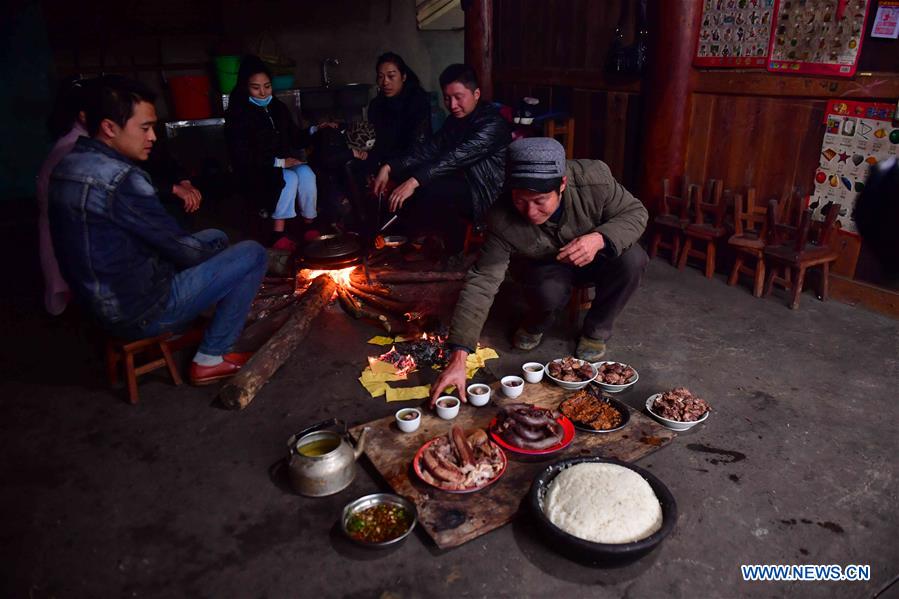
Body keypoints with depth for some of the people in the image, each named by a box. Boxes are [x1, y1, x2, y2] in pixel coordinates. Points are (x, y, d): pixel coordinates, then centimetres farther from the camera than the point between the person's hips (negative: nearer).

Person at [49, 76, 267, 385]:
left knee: (214, 238, 20)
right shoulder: (120, 179, -27)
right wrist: (214, 249, 1)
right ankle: (210, 359, 1)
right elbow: (183, 249, -18)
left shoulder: (67, 166, 4)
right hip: (138, 312, -10)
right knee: (252, 254, -7)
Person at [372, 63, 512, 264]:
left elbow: (458, 157, -33)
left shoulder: (493, 124, -20)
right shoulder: (456, 119, 8)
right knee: (406, 174, -5)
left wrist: (414, 181, -42)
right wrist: (390, 167, -16)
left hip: (487, 195, -8)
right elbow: (429, 149, -2)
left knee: (431, 191, -30)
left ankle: (456, 252, -6)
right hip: (463, 185, 8)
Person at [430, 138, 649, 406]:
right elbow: (481, 283, -31)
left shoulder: (594, 177, -31)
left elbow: (636, 212, -16)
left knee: (632, 259, -31)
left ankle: (596, 330, -3)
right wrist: (458, 357, -40)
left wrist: (601, 238, -39)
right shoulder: (502, 220, -31)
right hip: (550, 266, -1)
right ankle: (536, 324, 5)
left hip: (599, 255, 2)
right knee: (547, 292, -35)